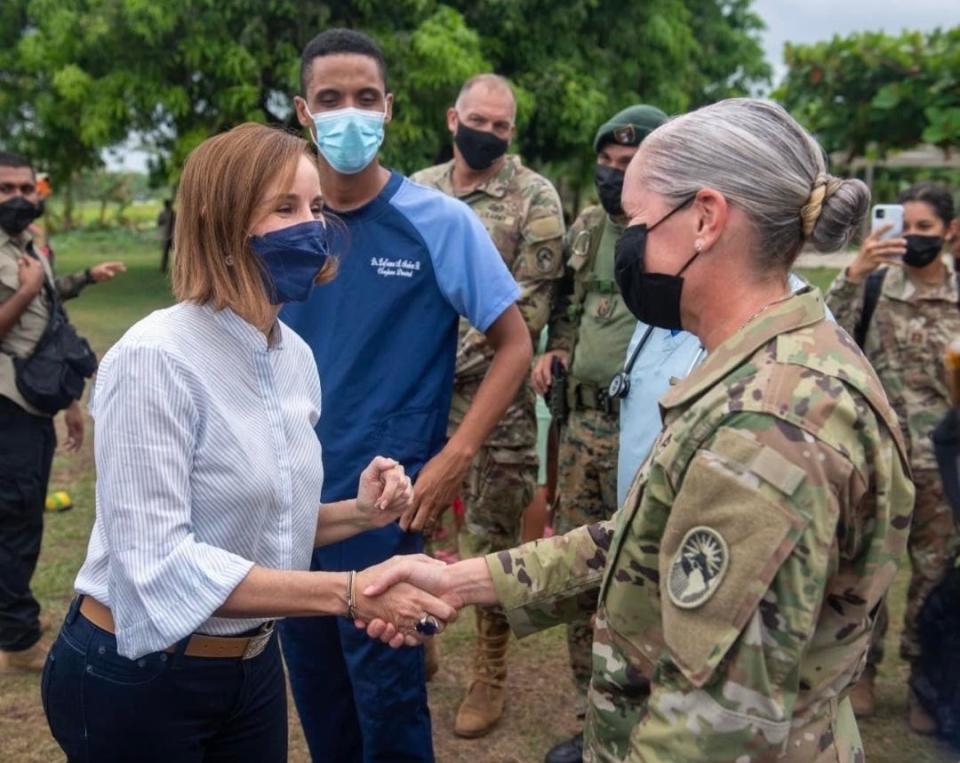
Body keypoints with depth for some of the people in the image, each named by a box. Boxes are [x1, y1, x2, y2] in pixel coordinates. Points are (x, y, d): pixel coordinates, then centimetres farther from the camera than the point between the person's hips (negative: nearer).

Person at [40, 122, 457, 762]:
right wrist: (348, 592, -31)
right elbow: (157, 562, -28)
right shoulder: (157, 357, -22)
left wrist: (358, 515, -8)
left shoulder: (295, 355, 0)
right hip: (135, 681, -7)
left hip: (253, 667, 7)